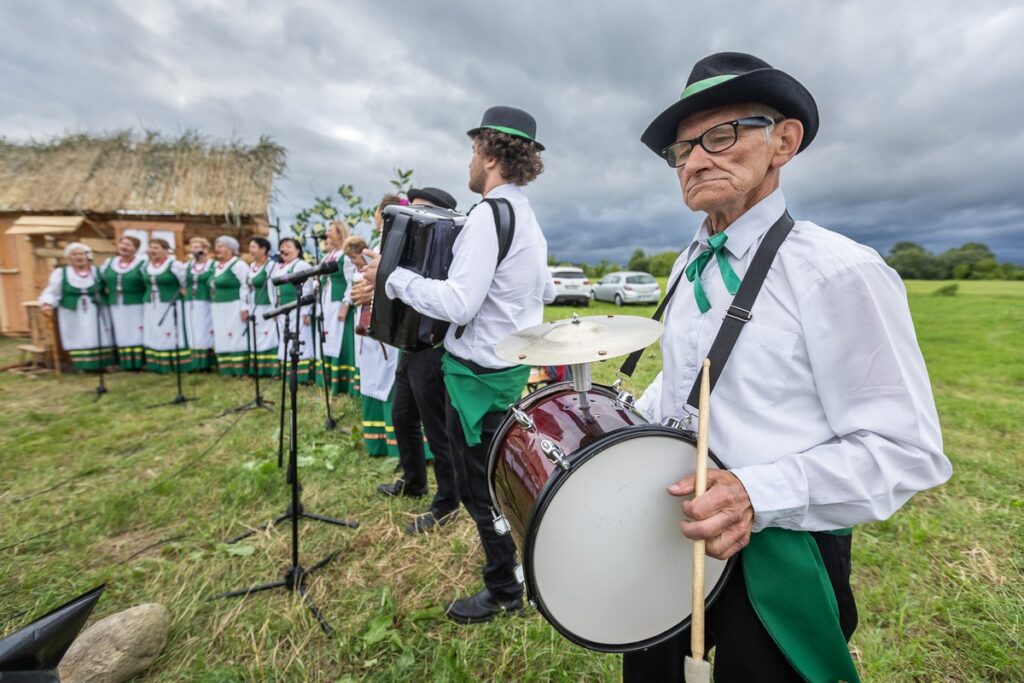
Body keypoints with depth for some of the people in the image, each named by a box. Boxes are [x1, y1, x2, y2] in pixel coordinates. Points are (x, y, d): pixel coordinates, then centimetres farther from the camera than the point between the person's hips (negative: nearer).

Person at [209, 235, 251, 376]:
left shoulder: (238, 265, -10)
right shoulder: (216, 266, 16)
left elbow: (246, 288, -15)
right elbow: (214, 286, 24)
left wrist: (244, 308, -20)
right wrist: (213, 305, 18)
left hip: (234, 308, -9)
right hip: (219, 309, 9)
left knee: (236, 337, -6)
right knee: (222, 338, 9)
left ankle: (239, 369, -1)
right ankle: (226, 368, 15)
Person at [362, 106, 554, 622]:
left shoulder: (490, 214, -19)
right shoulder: (528, 218, 11)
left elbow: (458, 304, -27)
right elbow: (546, 292, 19)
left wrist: (392, 276, -16)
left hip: (479, 374, -10)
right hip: (512, 364, 10)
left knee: (479, 488, 7)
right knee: (498, 480, 25)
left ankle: (504, 591, 27)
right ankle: (514, 567, 45)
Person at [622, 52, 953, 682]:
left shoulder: (837, 273, -19)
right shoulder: (688, 267, 3)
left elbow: (908, 451, -18)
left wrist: (759, 494, -31)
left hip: (776, 557, -6)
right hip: (671, 532, 7)